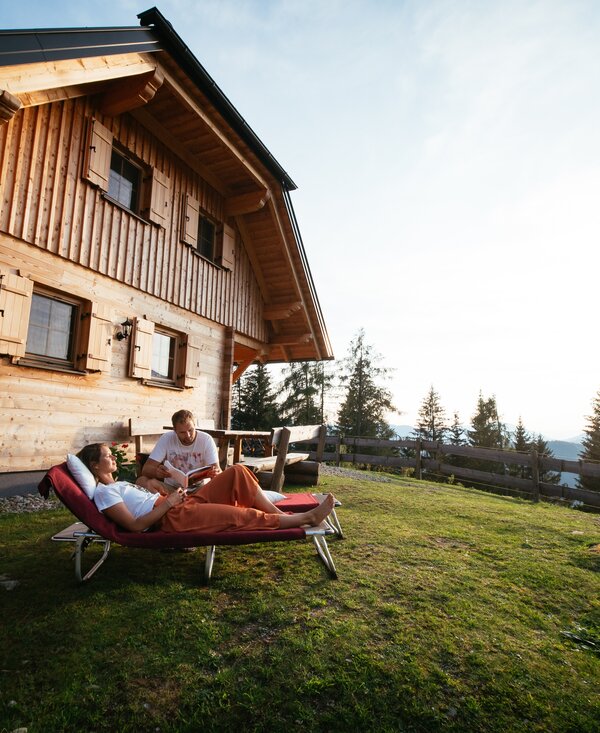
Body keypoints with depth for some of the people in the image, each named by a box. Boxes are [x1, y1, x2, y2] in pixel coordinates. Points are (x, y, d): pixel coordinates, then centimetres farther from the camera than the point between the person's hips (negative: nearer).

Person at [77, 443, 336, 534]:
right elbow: (135, 525, -13)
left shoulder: (118, 484, 26)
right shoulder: (103, 492, -2)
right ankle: (306, 518, -8)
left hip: (184, 504, 9)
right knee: (242, 515, -20)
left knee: (237, 472, -5)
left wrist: (172, 495, 5)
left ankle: (279, 514, -3)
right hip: (172, 518, -9)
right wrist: (168, 502, -14)